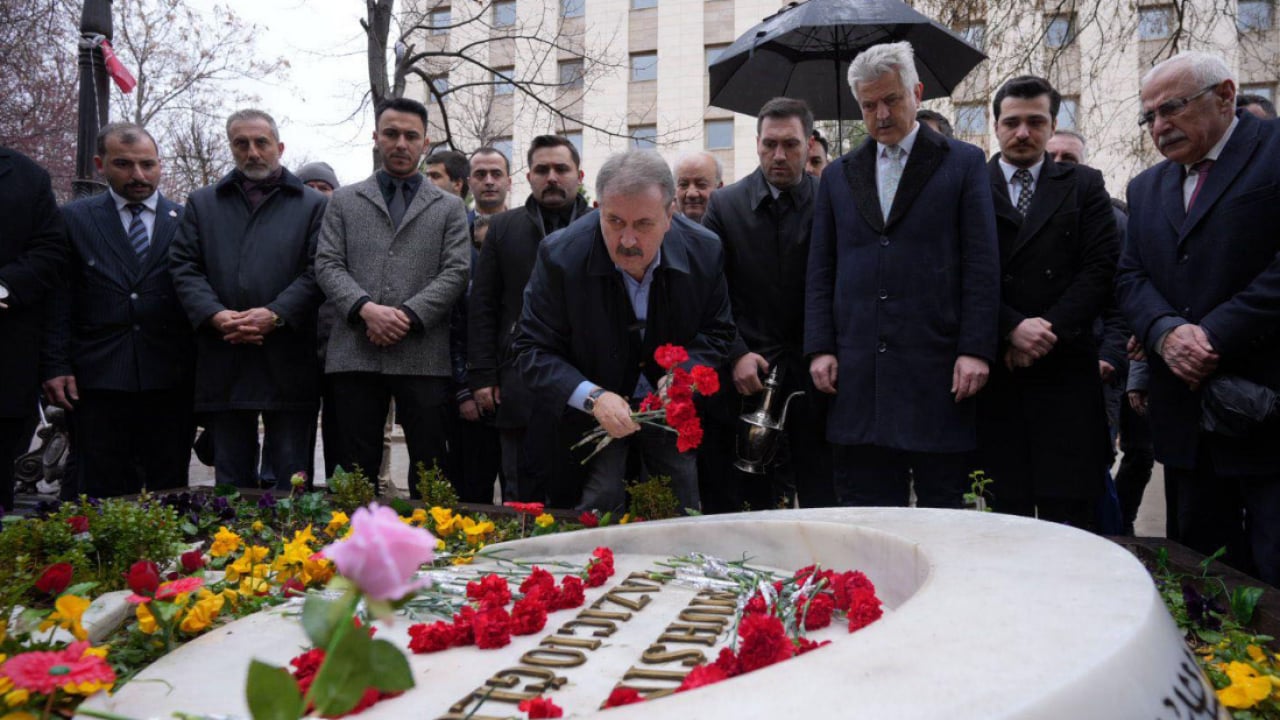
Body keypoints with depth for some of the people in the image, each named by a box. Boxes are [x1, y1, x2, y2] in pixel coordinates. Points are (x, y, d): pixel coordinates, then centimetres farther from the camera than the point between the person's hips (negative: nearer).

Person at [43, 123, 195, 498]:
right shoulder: (74, 219, 8)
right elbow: (59, 300, 5)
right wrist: (56, 367, -3)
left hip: (171, 382, 1)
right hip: (97, 382, 0)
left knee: (168, 493, 6)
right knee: (99, 495, 3)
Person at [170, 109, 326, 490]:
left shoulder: (313, 205, 9)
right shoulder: (202, 203, 17)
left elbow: (318, 270, -2)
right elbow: (183, 267, 8)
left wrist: (276, 315, -15)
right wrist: (215, 315, -10)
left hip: (288, 365, -2)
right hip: (224, 365, 3)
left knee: (289, 482, 2)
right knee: (231, 478, 10)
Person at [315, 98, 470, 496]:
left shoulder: (450, 207, 14)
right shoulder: (344, 201, 16)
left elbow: (456, 272, 2)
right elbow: (328, 265, 5)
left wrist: (407, 316, -11)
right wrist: (366, 308, -13)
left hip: (423, 355, -1)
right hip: (355, 355, 1)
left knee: (429, 470, 2)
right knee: (356, 468, 5)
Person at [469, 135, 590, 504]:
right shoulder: (504, 228, 12)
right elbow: (482, 306, 10)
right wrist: (483, 376, 2)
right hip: (522, 387, 1)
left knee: (577, 497, 4)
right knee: (522, 497, 5)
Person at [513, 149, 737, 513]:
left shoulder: (705, 251, -13)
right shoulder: (561, 256, -20)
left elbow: (717, 332, 1)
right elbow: (533, 349, -15)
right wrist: (592, 396, -30)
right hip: (592, 414, -2)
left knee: (682, 514, 8)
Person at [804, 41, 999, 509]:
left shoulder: (963, 164, 7)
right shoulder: (839, 175, 16)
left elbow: (982, 264, 0)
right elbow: (820, 272, 13)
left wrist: (976, 350, -9)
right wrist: (820, 348, 3)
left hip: (936, 368, -3)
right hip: (858, 373, 3)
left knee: (942, 503, 3)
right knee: (864, 508, 6)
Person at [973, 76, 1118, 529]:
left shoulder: (1085, 186, 13)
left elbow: (1100, 269, 2)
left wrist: (1049, 331, -9)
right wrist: (1013, 328, -12)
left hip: (1065, 372, 1)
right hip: (994, 372, -1)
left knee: (1072, 510, 2)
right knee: (1002, 513, 2)